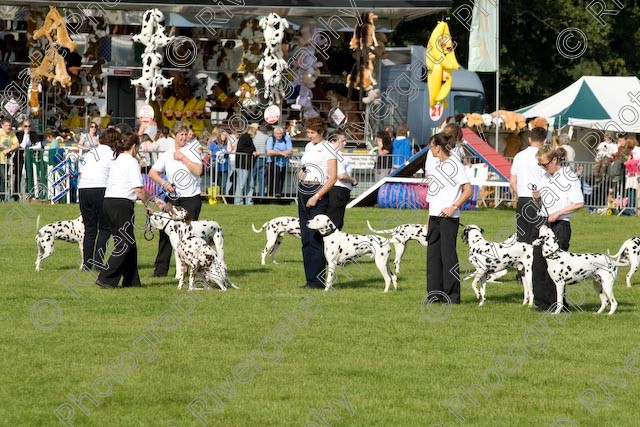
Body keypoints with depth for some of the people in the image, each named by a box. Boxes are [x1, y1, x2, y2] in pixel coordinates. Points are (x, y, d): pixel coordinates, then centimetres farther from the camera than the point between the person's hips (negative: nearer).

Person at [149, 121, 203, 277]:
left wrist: (182, 158, -12)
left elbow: (198, 170, -14)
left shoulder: (192, 152, 0)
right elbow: (152, 173, 8)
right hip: (173, 199, 2)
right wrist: (164, 183, -9)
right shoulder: (167, 155, 8)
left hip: (191, 199, -2)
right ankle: (161, 269, 0)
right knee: (166, 232, -4)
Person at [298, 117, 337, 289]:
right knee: (305, 238, 6)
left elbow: (333, 178, -13)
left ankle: (318, 280, -10)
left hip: (319, 192, -8)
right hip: (303, 191, 8)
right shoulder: (308, 146, 15)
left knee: (315, 237, -11)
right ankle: (309, 279, 8)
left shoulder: (327, 149, -7)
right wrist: (300, 172, 5)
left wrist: (317, 197, -17)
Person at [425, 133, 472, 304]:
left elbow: (468, 190, -9)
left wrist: (454, 207, -19)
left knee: (448, 254, -8)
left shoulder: (455, 165, -8)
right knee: (433, 254, 7)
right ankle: (435, 292, 12)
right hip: (434, 216, 8)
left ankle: (452, 294, -5)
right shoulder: (433, 163, 15)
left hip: (449, 217, -8)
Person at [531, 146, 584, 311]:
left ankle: (557, 303, 0)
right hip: (542, 222, 7)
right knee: (538, 263, 2)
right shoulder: (546, 177, 15)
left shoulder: (570, 177, -6)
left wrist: (558, 213, -16)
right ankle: (542, 302, 8)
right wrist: (537, 198, 1)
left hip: (560, 224, -7)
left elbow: (579, 203, -11)